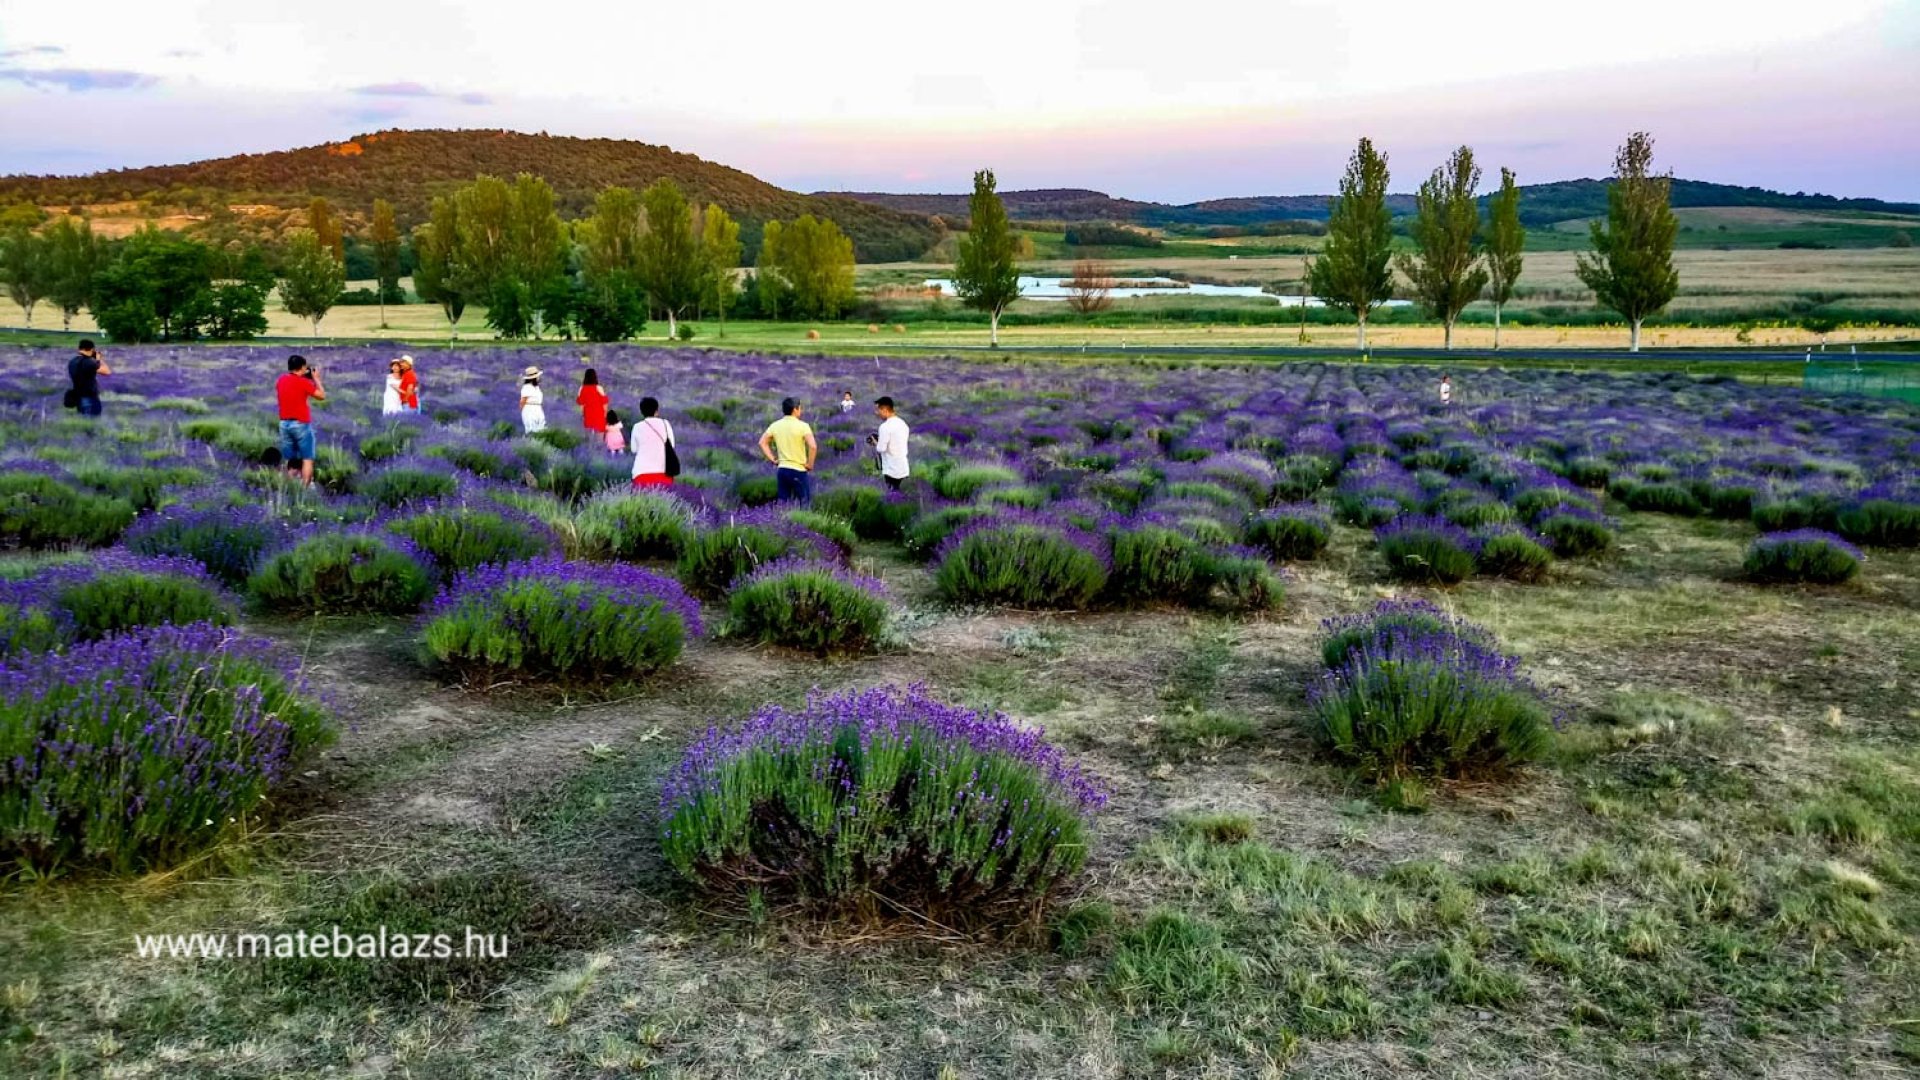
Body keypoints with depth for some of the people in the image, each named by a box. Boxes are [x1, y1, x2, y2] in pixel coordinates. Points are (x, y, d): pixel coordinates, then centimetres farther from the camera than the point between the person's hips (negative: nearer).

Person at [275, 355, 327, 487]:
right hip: (301, 424, -6)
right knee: (307, 459, 0)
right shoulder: (303, 382, -14)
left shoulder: (281, 381, 6)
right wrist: (316, 378, 4)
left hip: (284, 424, 6)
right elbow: (322, 396, -6)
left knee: (288, 460, 12)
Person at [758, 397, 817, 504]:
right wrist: (810, 464, -10)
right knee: (805, 503, 4)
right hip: (798, 470, -5)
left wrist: (773, 459, 9)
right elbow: (813, 446, -23)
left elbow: (762, 442, 8)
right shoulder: (802, 426, -12)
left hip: (781, 469, 5)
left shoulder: (775, 425, 4)